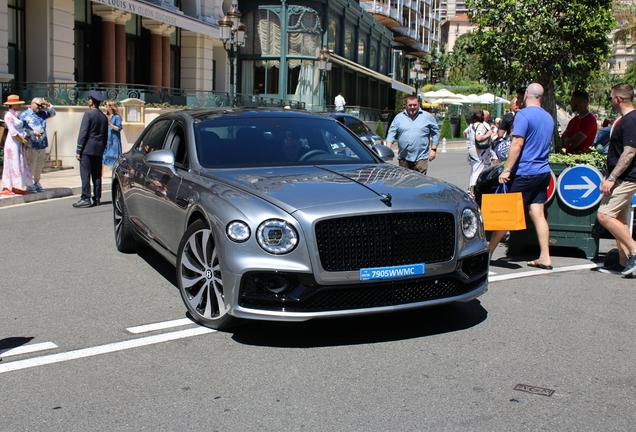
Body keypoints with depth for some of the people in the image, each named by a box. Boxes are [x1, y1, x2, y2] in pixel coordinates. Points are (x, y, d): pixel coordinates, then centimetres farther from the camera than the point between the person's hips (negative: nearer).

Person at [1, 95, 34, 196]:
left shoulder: (16, 114, 15)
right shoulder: (8, 115, -12)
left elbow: (21, 129, 14)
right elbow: (13, 132, -17)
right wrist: (23, 140, -11)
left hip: (19, 143, 9)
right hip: (12, 142, -9)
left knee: (20, 164, 8)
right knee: (12, 164, -7)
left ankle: (16, 187, 12)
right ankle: (6, 188, -2)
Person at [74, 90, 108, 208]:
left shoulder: (88, 114, -8)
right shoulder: (104, 117, 12)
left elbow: (83, 133, -11)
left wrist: (78, 150, -9)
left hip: (87, 149, -7)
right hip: (99, 150, 7)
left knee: (85, 174, -7)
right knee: (97, 175, 8)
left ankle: (85, 198, -11)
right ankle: (97, 198, 9)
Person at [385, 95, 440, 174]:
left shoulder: (428, 117, 9)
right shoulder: (399, 117, 13)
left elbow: (435, 133, 11)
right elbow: (391, 133, 10)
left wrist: (433, 149, 2)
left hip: (420, 158, -2)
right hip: (403, 158, 3)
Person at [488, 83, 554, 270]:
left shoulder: (523, 115, -12)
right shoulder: (549, 118, 12)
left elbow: (517, 144, -18)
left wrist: (507, 169, -18)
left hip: (524, 172, -7)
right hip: (543, 171, 7)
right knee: (538, 213, 7)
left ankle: (488, 253, 11)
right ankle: (545, 258, 5)